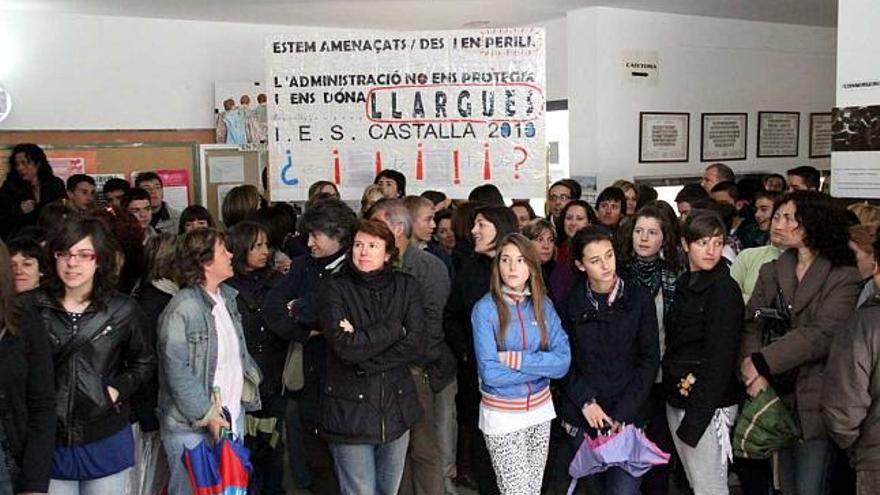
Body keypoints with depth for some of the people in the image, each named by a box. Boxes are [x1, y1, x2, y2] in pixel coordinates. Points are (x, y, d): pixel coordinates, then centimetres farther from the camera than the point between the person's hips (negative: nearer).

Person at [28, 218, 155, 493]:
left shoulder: (123, 310, -3)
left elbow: (144, 362, 8)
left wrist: (118, 389, -7)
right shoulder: (33, 308, -4)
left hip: (107, 440, 0)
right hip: (49, 441, 0)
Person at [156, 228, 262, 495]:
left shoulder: (227, 297, 9)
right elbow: (177, 371, -20)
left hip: (233, 416, 8)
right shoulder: (181, 309, -18)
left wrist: (250, 379, 6)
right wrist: (207, 416, -17)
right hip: (192, 427, -8)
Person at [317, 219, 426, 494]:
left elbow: (416, 344, -8)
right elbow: (344, 346, -18)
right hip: (350, 411, -3)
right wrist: (394, 328, -12)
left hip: (396, 408, 3)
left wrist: (363, 353, -15)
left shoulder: (406, 287, 3)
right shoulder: (334, 289, -5)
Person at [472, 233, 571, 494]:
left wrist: (517, 360, -20)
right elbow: (490, 373, -19)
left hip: (540, 409, 4)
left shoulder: (544, 305, 0)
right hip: (502, 415, -4)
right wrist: (543, 365, -13)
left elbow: (563, 362, -9)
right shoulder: (485, 308, -13)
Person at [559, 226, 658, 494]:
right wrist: (586, 401, -10)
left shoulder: (639, 299, -3)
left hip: (628, 419, -1)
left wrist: (623, 416, -10)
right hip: (581, 420, 1)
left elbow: (649, 360, -3)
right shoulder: (570, 301, 0)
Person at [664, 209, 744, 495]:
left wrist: (694, 419, -18)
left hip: (708, 404, -7)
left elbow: (721, 358, -16)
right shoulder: (684, 285, 10)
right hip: (677, 399, 7)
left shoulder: (724, 289, -12)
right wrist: (677, 377, -5)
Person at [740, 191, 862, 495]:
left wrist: (762, 362, -18)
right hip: (779, 394, 5)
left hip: (815, 400, -5)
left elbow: (822, 334, -18)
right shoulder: (771, 272, 9)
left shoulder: (844, 277, -6)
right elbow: (752, 325, 1)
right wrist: (754, 374, -16)